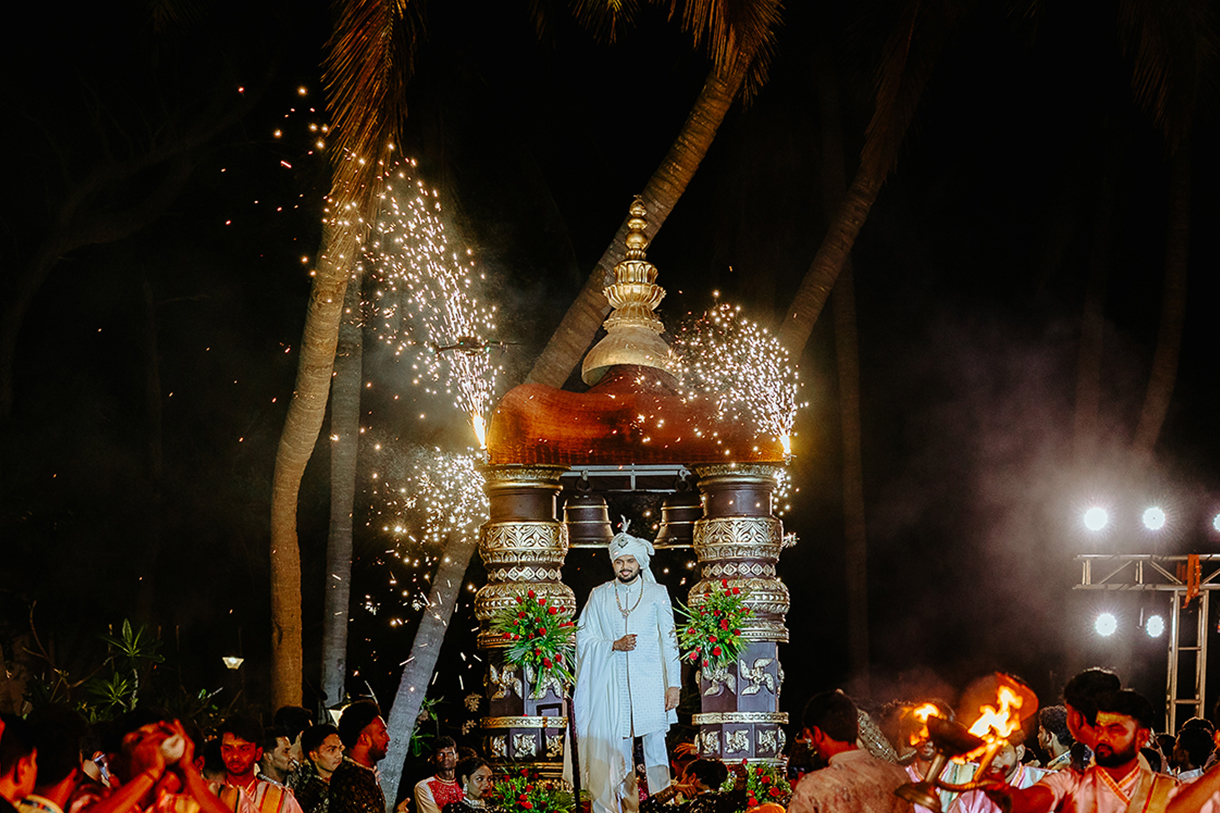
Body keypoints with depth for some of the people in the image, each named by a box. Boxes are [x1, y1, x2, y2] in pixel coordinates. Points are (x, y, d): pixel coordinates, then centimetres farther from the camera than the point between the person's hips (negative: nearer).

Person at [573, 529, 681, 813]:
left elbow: (670, 640, 4)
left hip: (650, 683, -2)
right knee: (619, 753, 1)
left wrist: (673, 685, -3)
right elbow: (583, 638, 9)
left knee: (655, 747, -5)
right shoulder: (599, 596, 12)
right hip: (614, 687, 2)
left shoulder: (657, 594, 7)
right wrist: (614, 645, -9)